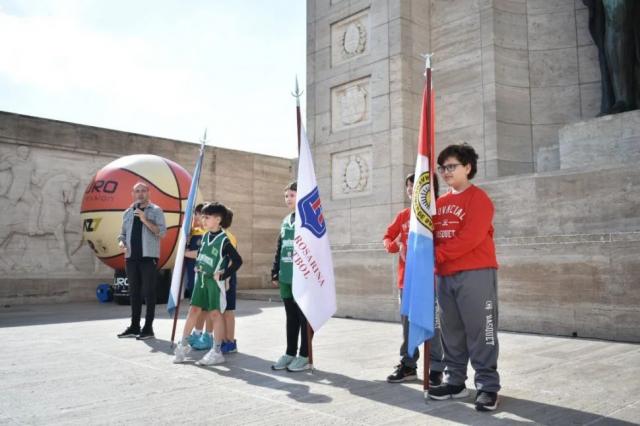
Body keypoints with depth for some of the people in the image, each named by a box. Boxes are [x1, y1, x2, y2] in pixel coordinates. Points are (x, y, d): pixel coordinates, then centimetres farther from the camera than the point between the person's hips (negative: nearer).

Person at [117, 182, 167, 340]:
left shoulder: (155, 210, 0)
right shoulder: (127, 213, 15)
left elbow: (162, 232, -10)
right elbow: (123, 233, 19)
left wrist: (145, 220, -17)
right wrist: (121, 243, -2)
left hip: (148, 257, -5)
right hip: (131, 257, 5)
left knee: (148, 292, -3)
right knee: (134, 292, 10)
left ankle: (148, 328, 3)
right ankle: (134, 327, 19)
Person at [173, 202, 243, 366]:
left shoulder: (223, 240, -15)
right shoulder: (205, 237, 6)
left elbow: (237, 260, -18)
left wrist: (223, 275, -16)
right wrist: (197, 266, 9)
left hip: (214, 281, -6)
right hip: (201, 279, 6)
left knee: (215, 313, 0)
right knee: (193, 310, 10)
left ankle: (217, 352, 9)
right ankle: (183, 345, 21)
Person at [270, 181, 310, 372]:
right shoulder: (285, 221, 17)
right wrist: (275, 273, 16)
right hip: (285, 277, 7)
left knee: (304, 316, 1)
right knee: (291, 316, 13)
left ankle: (305, 356, 9)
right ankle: (290, 353, 22)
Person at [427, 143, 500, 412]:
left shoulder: (478, 198, -6)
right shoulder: (440, 203, 16)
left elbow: (470, 238, -17)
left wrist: (436, 255, -16)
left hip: (475, 274, -7)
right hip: (445, 276, 7)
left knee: (479, 331, -3)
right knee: (451, 331, 12)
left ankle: (487, 387, 5)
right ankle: (455, 381, 23)